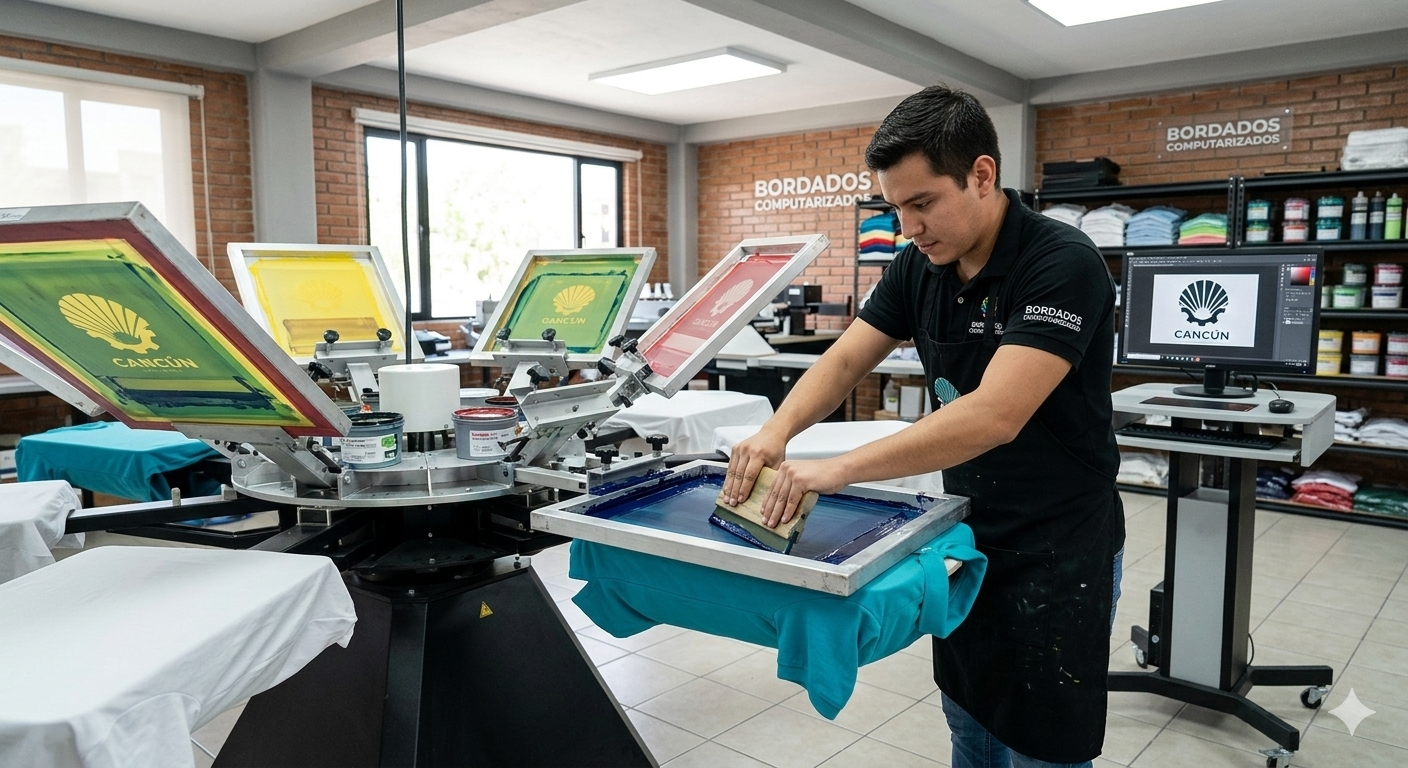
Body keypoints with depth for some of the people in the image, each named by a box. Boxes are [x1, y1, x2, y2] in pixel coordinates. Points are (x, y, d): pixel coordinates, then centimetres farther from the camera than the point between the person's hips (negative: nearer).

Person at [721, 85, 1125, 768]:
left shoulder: (1063, 265, -24)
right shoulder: (920, 265, -2)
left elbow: (995, 415, -34)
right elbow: (846, 359, -3)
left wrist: (839, 469, -38)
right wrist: (778, 431, -23)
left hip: (1058, 550, -6)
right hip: (967, 533, 7)